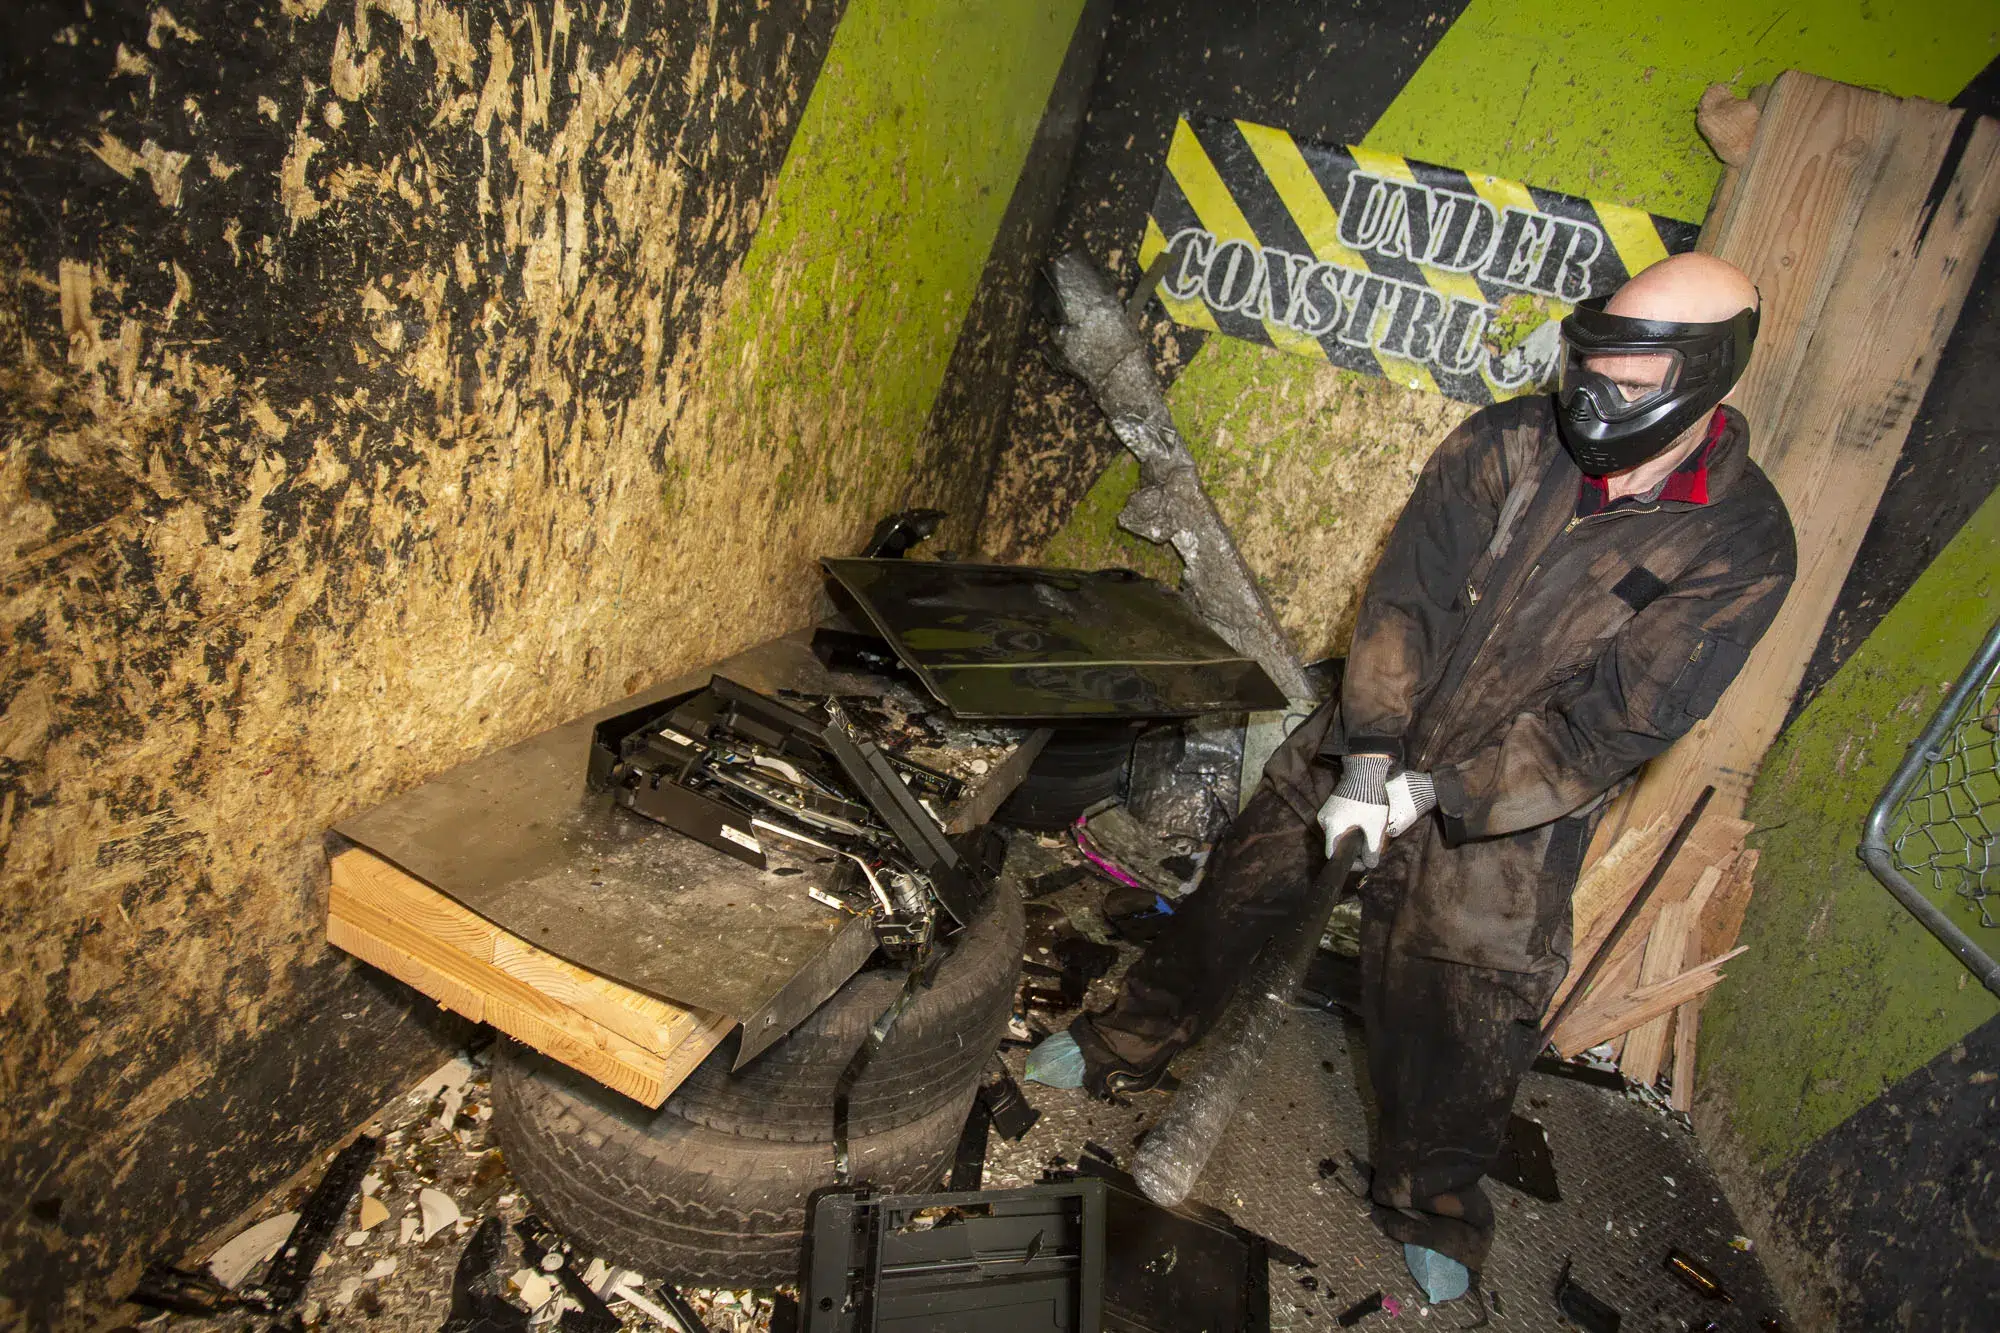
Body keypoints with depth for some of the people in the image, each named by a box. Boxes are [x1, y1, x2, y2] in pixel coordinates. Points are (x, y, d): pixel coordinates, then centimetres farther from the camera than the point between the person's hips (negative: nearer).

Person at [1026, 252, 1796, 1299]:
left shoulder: (1740, 546, -17)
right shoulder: (1511, 444, -10)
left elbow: (1618, 724, -19)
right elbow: (1405, 596, -14)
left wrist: (1434, 792, -22)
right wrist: (1366, 759, -23)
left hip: (1508, 809, -2)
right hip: (1370, 744, 3)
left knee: (1460, 1020, 7)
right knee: (1237, 891, 13)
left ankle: (1433, 1215, 38)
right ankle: (1127, 1046, 39)